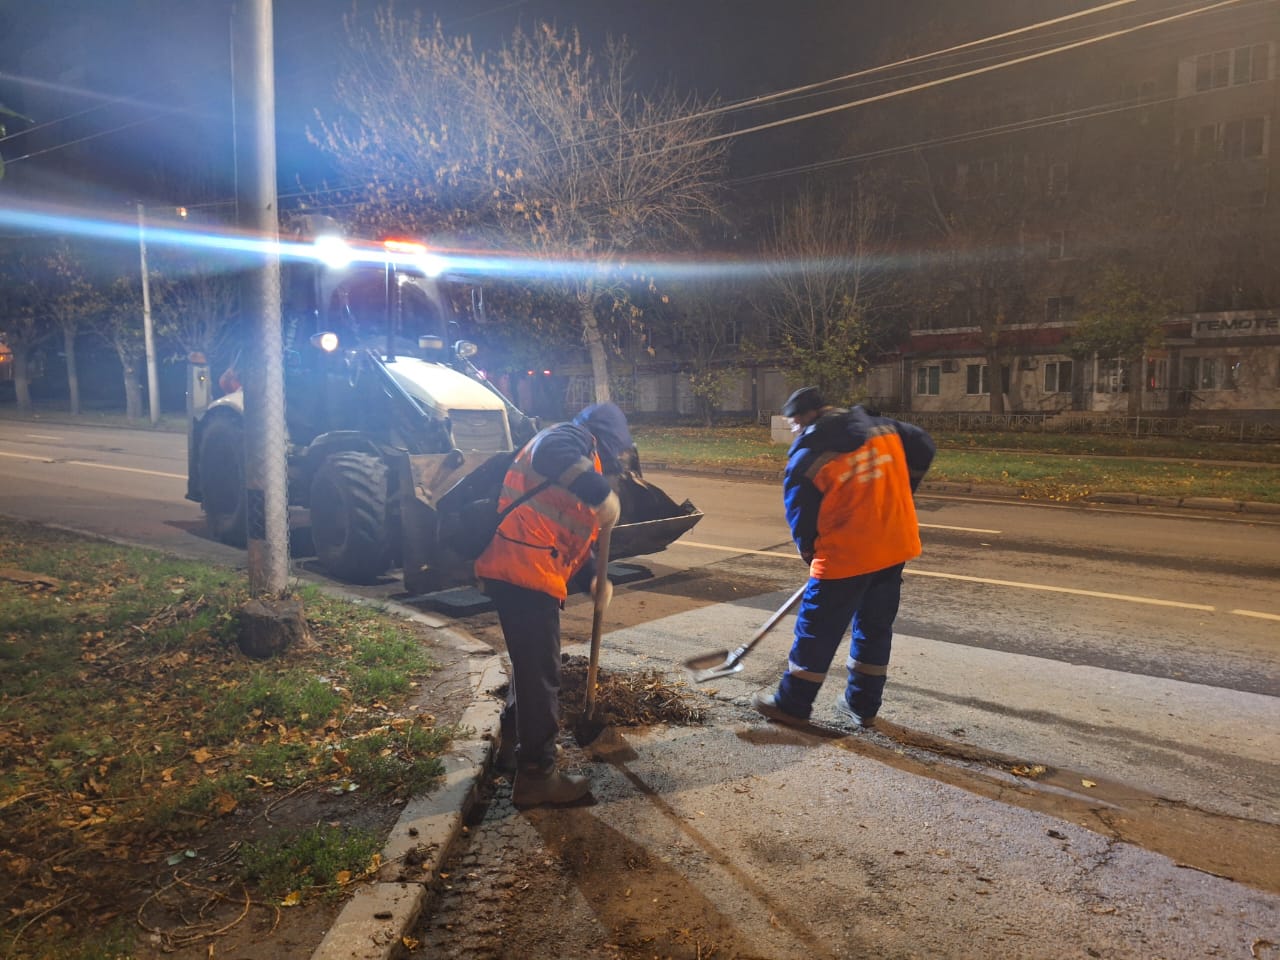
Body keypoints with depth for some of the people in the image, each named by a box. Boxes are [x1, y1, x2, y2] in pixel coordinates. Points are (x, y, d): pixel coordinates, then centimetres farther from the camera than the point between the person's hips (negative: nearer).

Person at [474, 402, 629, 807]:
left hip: (523, 572, 11)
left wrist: (597, 574, 17)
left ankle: (515, 740, 46)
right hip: (523, 571, -11)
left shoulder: (579, 455, 26)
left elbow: (574, 533, 28)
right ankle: (536, 775, 9)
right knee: (540, 674, -2)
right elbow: (558, 458, -33)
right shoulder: (570, 437, -5)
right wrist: (605, 494, -33)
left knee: (531, 664, 27)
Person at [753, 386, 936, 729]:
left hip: (845, 556, -6)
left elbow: (800, 516, -4)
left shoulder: (806, 456, -12)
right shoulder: (885, 428, 4)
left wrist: (811, 554, 14)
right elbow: (924, 448, 18)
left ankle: (792, 705, 19)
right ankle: (863, 706, 29)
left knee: (817, 630, 8)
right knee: (875, 627, 18)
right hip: (895, 548, 6)